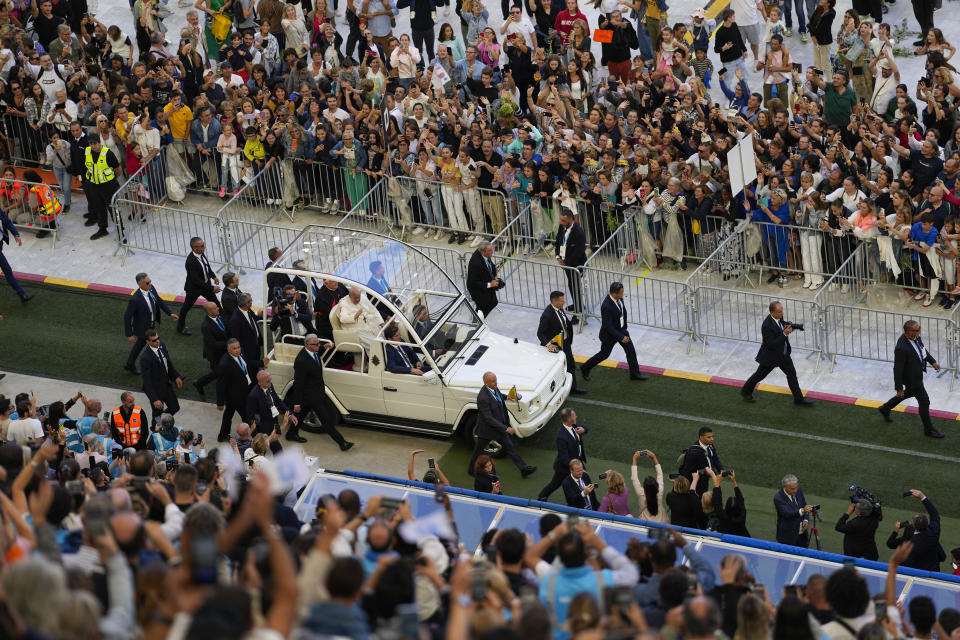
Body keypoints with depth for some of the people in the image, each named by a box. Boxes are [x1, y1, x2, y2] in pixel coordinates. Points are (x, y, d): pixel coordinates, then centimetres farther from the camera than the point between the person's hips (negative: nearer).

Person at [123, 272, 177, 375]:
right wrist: (129, 335, -19)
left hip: (151, 323, 8)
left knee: (141, 343, 28)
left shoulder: (151, 288, -17)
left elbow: (159, 300, 2)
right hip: (143, 328, -8)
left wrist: (170, 313, -3)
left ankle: (130, 365, 51)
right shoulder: (134, 299, -39)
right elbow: (127, 317, -26)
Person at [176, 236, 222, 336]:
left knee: (216, 303, 15)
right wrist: (211, 288, -28)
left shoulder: (202, 253, -15)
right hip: (194, 288, -7)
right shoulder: (190, 262, -39)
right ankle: (181, 327, 37)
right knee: (186, 307, 16)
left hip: (206, 284, 7)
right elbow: (196, 281, -34)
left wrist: (214, 276, 6)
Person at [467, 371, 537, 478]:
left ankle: (523, 469, 21)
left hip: (500, 425, 8)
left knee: (510, 447, 13)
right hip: (487, 428, -8)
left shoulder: (494, 388, -9)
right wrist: (506, 428, -30)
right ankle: (471, 469, 38)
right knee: (478, 451, 15)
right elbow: (488, 419, -32)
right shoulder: (483, 397, -35)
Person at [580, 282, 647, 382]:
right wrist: (621, 337, -28)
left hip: (621, 329, 7)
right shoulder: (606, 306, -37)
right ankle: (585, 368, 35)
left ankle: (635, 373, 28)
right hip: (610, 333, -7)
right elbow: (608, 326, -31)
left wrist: (624, 328, 18)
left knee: (631, 350, 11)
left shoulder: (619, 299, -13)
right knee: (604, 354, 13)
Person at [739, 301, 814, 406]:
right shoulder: (766, 326, -33)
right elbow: (772, 344, -31)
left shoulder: (779, 317, -10)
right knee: (760, 375, 14)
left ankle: (799, 399, 18)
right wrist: (784, 334, -35)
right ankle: (745, 392, 37)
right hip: (771, 356, -7)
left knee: (792, 374, 8)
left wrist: (789, 326, -9)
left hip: (783, 353, 7)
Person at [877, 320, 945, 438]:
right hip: (911, 378, -9)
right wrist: (899, 388, -21)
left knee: (909, 393, 32)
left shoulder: (915, 337, -13)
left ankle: (885, 408, 51)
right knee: (924, 401, 7)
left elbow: (922, 348, 10)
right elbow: (897, 369, -28)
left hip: (917, 372, 9)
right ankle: (928, 430, 27)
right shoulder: (902, 348, -38)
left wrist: (932, 361, 9)